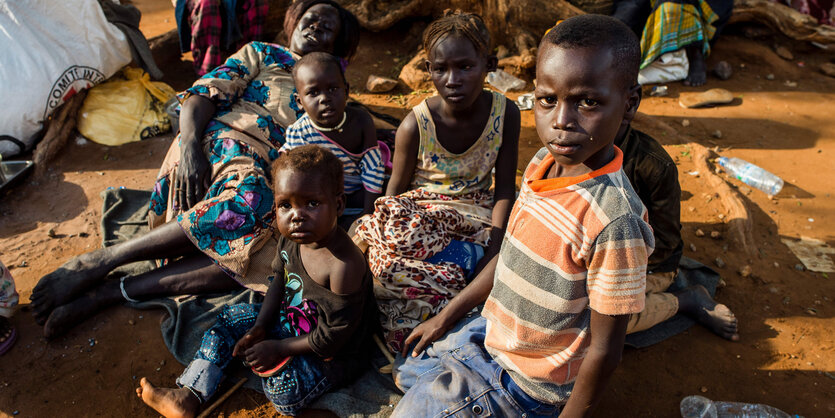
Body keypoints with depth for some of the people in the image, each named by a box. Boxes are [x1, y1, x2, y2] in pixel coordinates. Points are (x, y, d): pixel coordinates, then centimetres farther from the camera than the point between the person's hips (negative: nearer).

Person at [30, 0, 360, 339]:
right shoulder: (263, 54, 19)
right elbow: (207, 92, 6)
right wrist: (190, 143, -13)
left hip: (269, 176, 2)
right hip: (219, 143, -2)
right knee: (251, 201, -39)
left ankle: (107, 293, -30)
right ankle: (98, 262, -26)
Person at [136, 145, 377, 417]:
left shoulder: (344, 266, -36)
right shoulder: (290, 239, -12)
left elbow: (332, 337, -27)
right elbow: (280, 282, 7)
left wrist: (278, 348, -17)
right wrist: (260, 327, -3)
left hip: (333, 354, -7)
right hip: (292, 319, 8)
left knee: (284, 386, -28)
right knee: (232, 318, 8)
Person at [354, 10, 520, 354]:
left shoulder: (506, 113, -10)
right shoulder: (415, 125, -16)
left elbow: (504, 190, -7)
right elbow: (396, 191, -5)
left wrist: (493, 251, -19)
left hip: (475, 214, 3)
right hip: (421, 212, -2)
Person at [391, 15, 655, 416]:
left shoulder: (614, 220, -34)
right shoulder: (543, 162, -10)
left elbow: (604, 350, -23)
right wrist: (447, 314, 10)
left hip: (527, 376, -7)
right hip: (493, 330, 8)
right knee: (408, 374, 24)